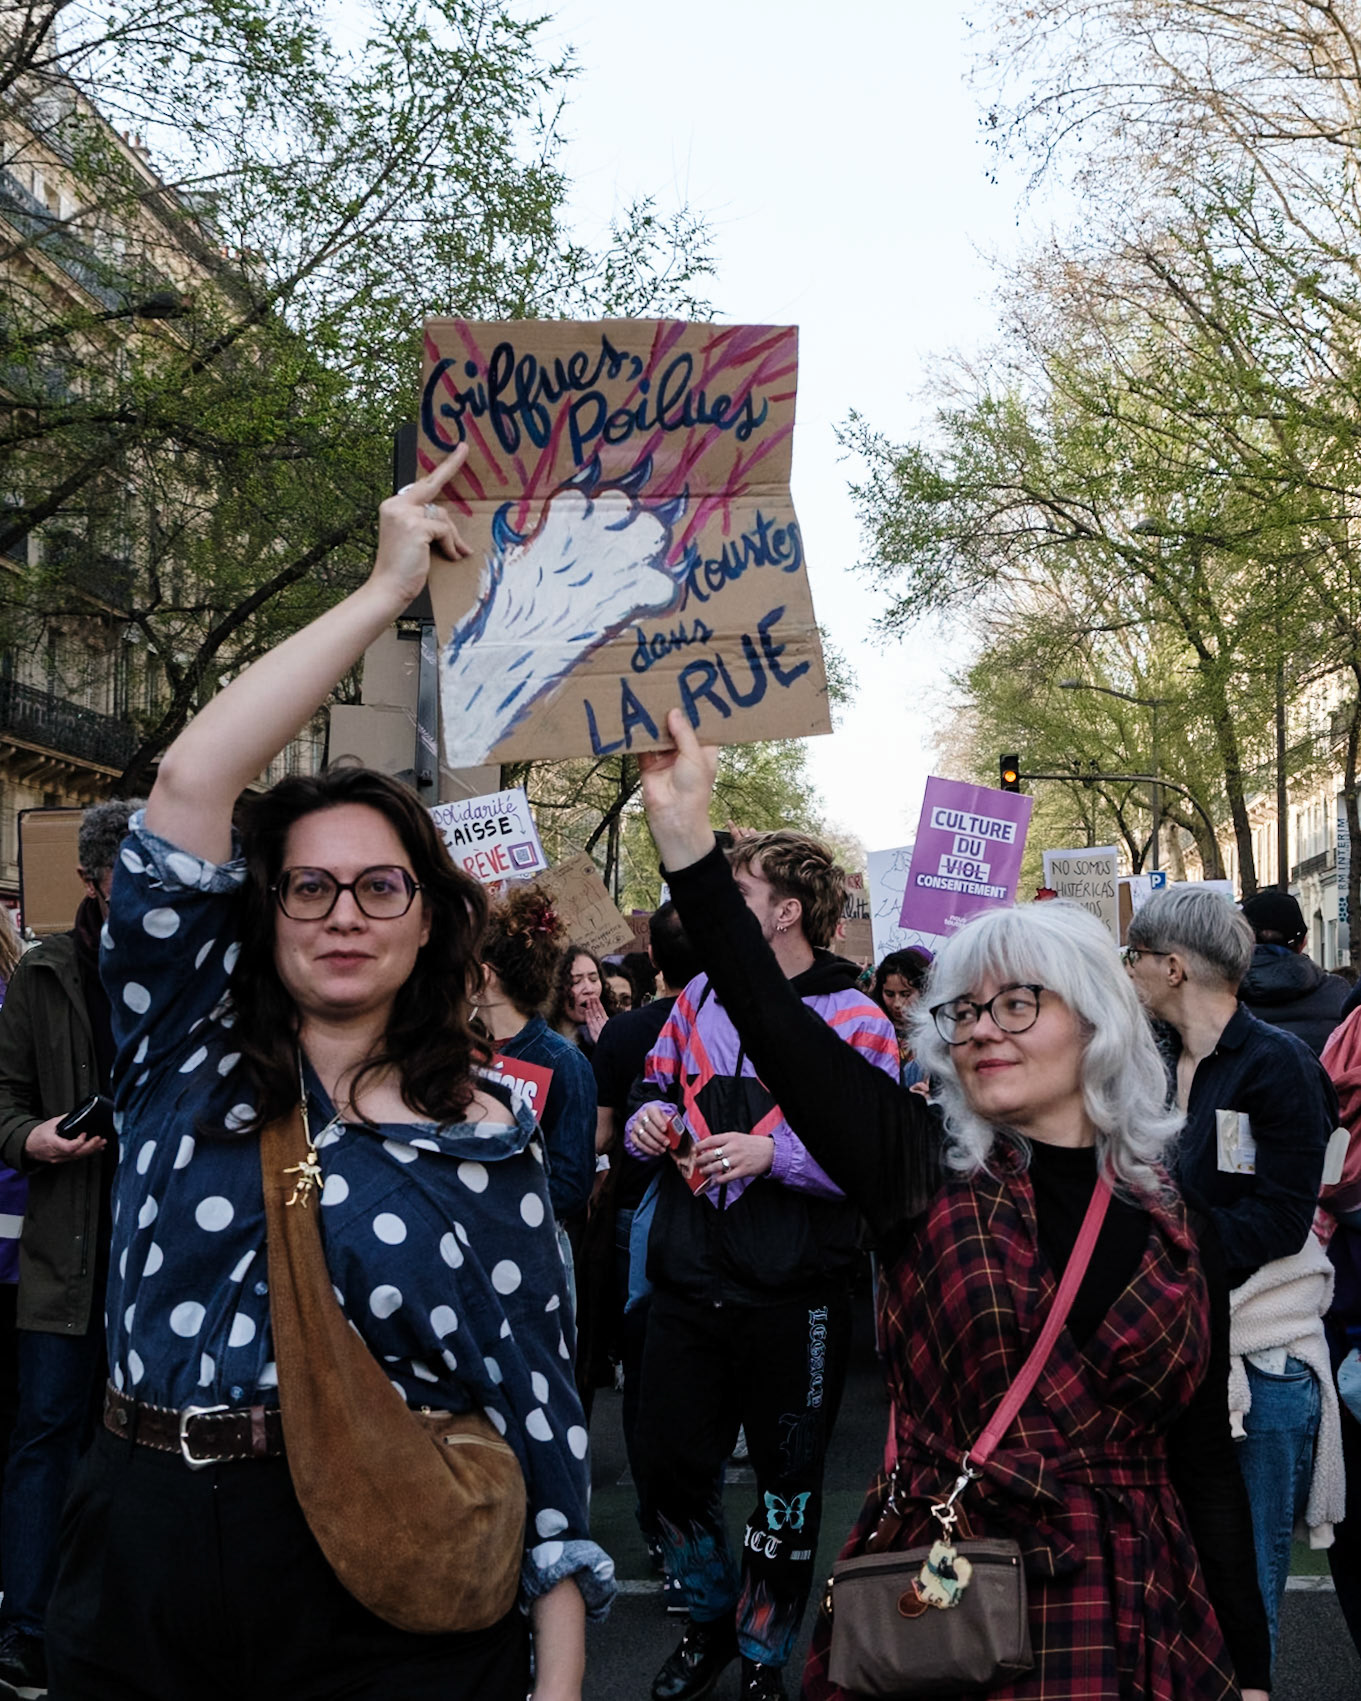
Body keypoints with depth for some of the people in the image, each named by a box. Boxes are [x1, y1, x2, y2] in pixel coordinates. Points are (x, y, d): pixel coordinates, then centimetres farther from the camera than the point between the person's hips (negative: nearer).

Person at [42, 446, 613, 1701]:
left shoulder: (486, 1135, 0)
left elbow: (540, 1393, -1)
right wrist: (388, 590, -8)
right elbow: (191, 783, -9)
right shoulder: (185, 1055, 1)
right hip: (148, 1563, 2)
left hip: (389, 1595, -1)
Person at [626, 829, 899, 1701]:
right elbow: (657, 1089, 18)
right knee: (674, 1467, 14)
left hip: (793, 1298, -5)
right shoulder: (702, 996, 7)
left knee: (788, 1487, 10)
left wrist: (774, 1153, -24)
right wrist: (650, 1119, -4)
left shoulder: (855, 1021, -10)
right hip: (690, 1284, 5)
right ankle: (712, 1617, 40)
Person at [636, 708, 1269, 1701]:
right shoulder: (925, 1169, -3)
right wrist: (687, 835, -24)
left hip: (1129, 1620, 1)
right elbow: (774, 1022, -15)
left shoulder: (1178, 1231, 1)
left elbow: (1206, 1460, 6)